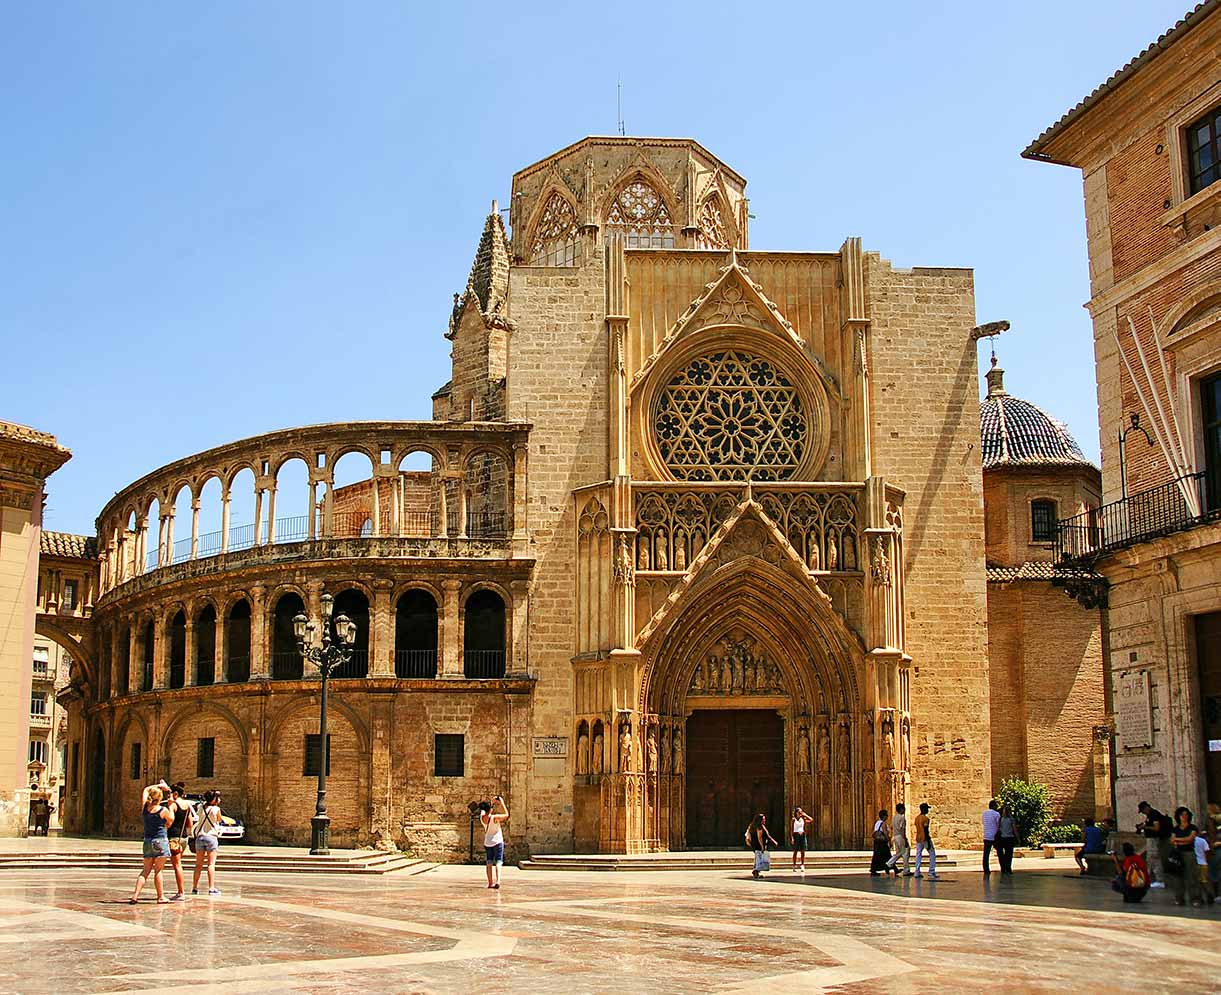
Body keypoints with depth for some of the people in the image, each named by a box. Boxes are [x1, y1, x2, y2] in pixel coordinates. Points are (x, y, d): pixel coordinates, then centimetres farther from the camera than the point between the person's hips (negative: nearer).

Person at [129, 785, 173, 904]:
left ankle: (135, 894, -2)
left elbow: (146, 790, 20)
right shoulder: (163, 810, -11)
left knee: (145, 870, 9)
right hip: (160, 841, -5)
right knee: (158, 870, -1)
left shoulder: (145, 807, 3)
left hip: (147, 841, 5)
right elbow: (170, 821, 8)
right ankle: (160, 897, 4)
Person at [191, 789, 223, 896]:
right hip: (211, 836, -5)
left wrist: (208, 802, 13)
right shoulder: (216, 809, -10)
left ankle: (195, 887, 14)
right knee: (211, 864, -3)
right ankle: (211, 888, -7)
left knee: (198, 864, 12)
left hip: (200, 836, 5)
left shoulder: (201, 807, 3)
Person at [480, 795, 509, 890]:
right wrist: (502, 803, -3)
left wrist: (493, 803, 19)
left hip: (487, 842, 5)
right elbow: (506, 815, -8)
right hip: (497, 842, -5)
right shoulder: (494, 818, -21)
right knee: (498, 862, -7)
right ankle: (498, 881, -24)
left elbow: (484, 811, 18)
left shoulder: (482, 817, -6)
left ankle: (490, 883, 12)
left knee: (489, 863, 12)